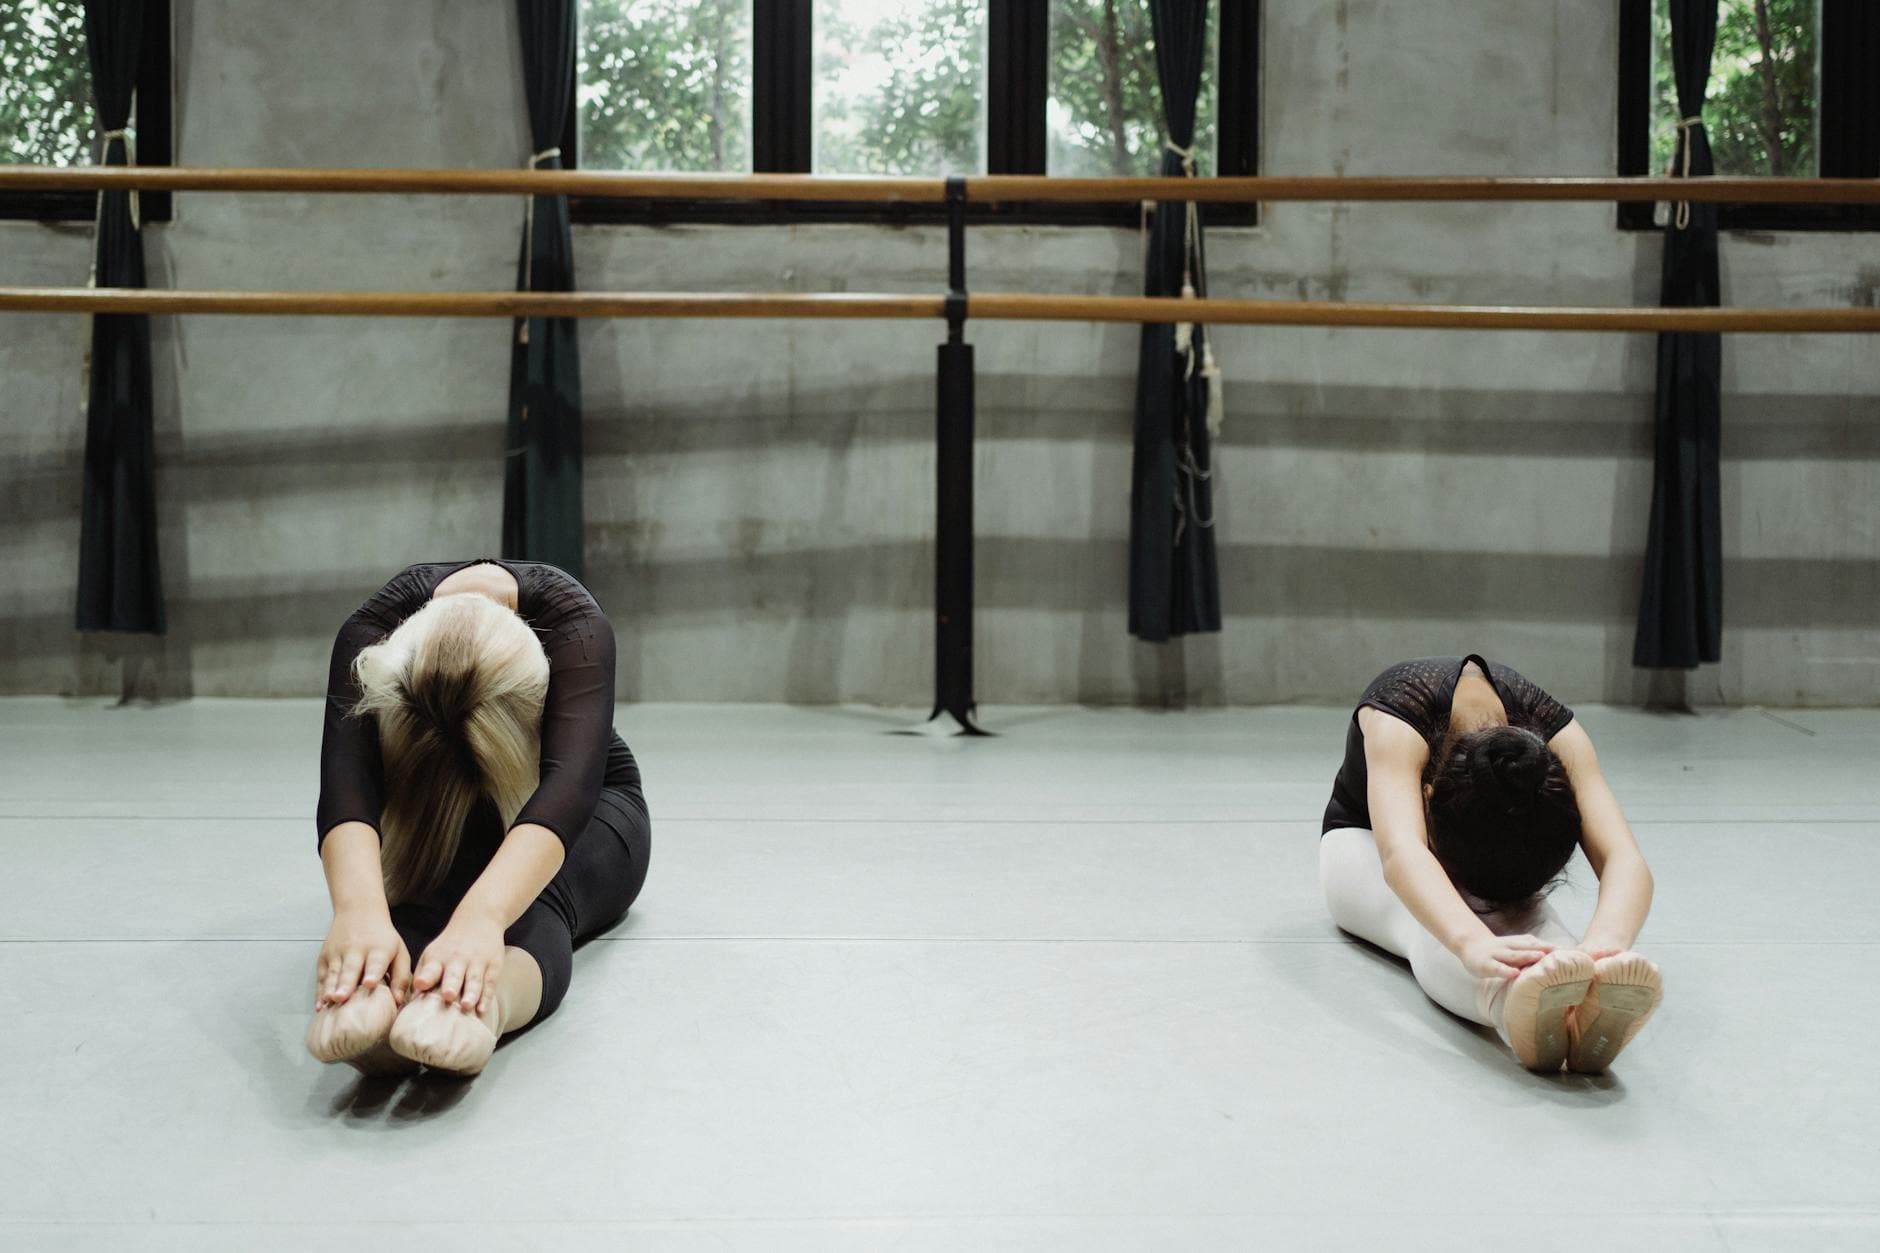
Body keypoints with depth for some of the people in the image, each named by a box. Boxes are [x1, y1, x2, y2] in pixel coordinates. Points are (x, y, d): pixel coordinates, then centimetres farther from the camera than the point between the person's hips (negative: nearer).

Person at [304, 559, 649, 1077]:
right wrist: (361, 909, -68)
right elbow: (347, 781, -47)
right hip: (440, 816, 1)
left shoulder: (573, 623, -35)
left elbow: (567, 783, -51)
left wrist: (482, 915, -70)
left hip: (581, 813, -1)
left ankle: (486, 1002, -68)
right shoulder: (373, 634, -31)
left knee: (538, 892, -39)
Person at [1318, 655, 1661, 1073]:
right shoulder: (1396, 721, -39)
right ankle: (1511, 1001, -69)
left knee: (1521, 910, -36)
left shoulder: (1557, 735, -30)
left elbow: (1626, 862, -43)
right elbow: (1400, 853, -56)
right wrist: (1473, 943, -76)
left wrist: (1605, 943, -66)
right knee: (1431, 929, -40)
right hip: (1367, 844, -2)